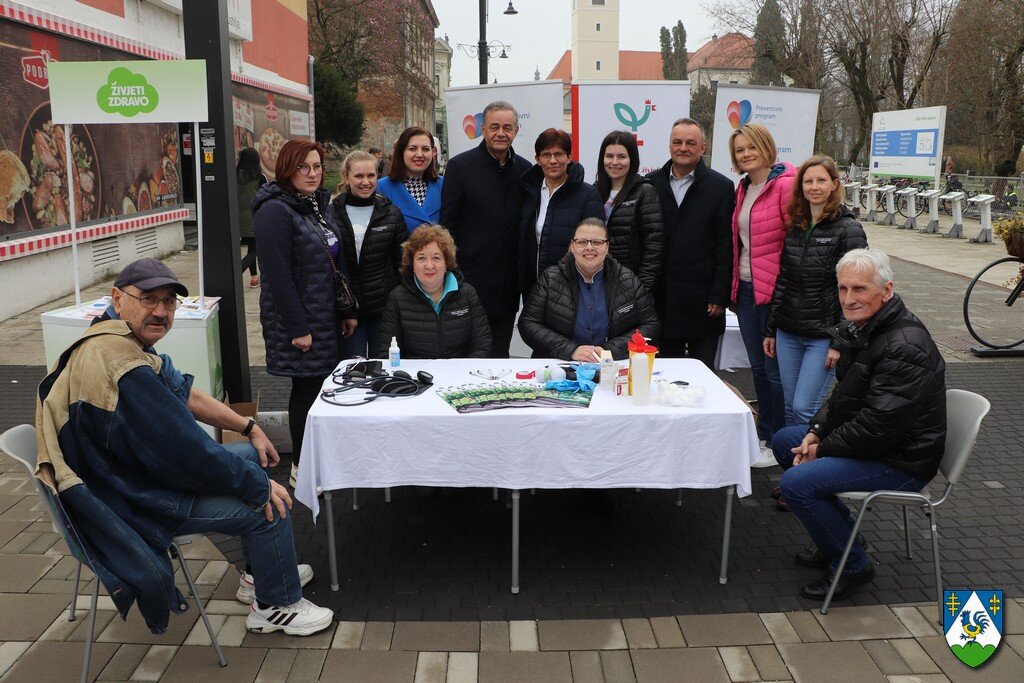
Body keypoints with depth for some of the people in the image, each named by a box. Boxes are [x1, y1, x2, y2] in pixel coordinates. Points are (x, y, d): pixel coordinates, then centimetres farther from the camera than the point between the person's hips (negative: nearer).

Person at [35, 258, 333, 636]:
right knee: (270, 507, -13)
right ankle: (276, 605, 10)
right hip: (133, 502, -11)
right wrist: (259, 486, -19)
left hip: (144, 468, 11)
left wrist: (250, 428, 9)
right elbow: (186, 449, -30)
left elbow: (185, 393, 14)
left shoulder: (127, 342, 3)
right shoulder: (120, 363, -31)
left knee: (252, 458, 17)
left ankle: (260, 574, 28)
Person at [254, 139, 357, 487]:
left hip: (328, 317, 8)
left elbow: (338, 262, 17)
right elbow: (277, 275, -20)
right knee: (307, 387, 0)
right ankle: (301, 469, 16)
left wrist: (348, 311, 13)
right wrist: (297, 327, -22)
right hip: (300, 320, -8)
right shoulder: (275, 211, -15)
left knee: (321, 386, 13)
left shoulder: (320, 204, 13)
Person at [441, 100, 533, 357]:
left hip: (508, 285, 4)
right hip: (471, 276, -4)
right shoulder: (459, 166, -4)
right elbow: (448, 223, -4)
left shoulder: (525, 170, 7)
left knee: (499, 353, 12)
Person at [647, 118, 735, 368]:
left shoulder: (721, 187, 1)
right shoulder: (651, 184, 7)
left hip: (701, 298, -2)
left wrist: (719, 296, -7)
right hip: (661, 298, 2)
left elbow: (725, 247, -2)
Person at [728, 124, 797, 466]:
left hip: (773, 289, -8)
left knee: (775, 368, 1)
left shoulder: (785, 184, -13)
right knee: (758, 367, 16)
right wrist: (734, 283, 14)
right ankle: (764, 435, 30)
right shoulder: (743, 187, 13)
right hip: (745, 287, 8)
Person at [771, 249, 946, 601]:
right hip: (865, 438, 10)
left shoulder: (905, 347, -27)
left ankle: (852, 565, 0)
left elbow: (878, 426, -29)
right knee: (784, 440, 17)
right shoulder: (862, 328, 5)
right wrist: (816, 432, -1)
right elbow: (844, 394, 15)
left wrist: (823, 449, -15)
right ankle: (841, 534, 23)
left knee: (797, 483, -23)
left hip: (900, 461, -10)